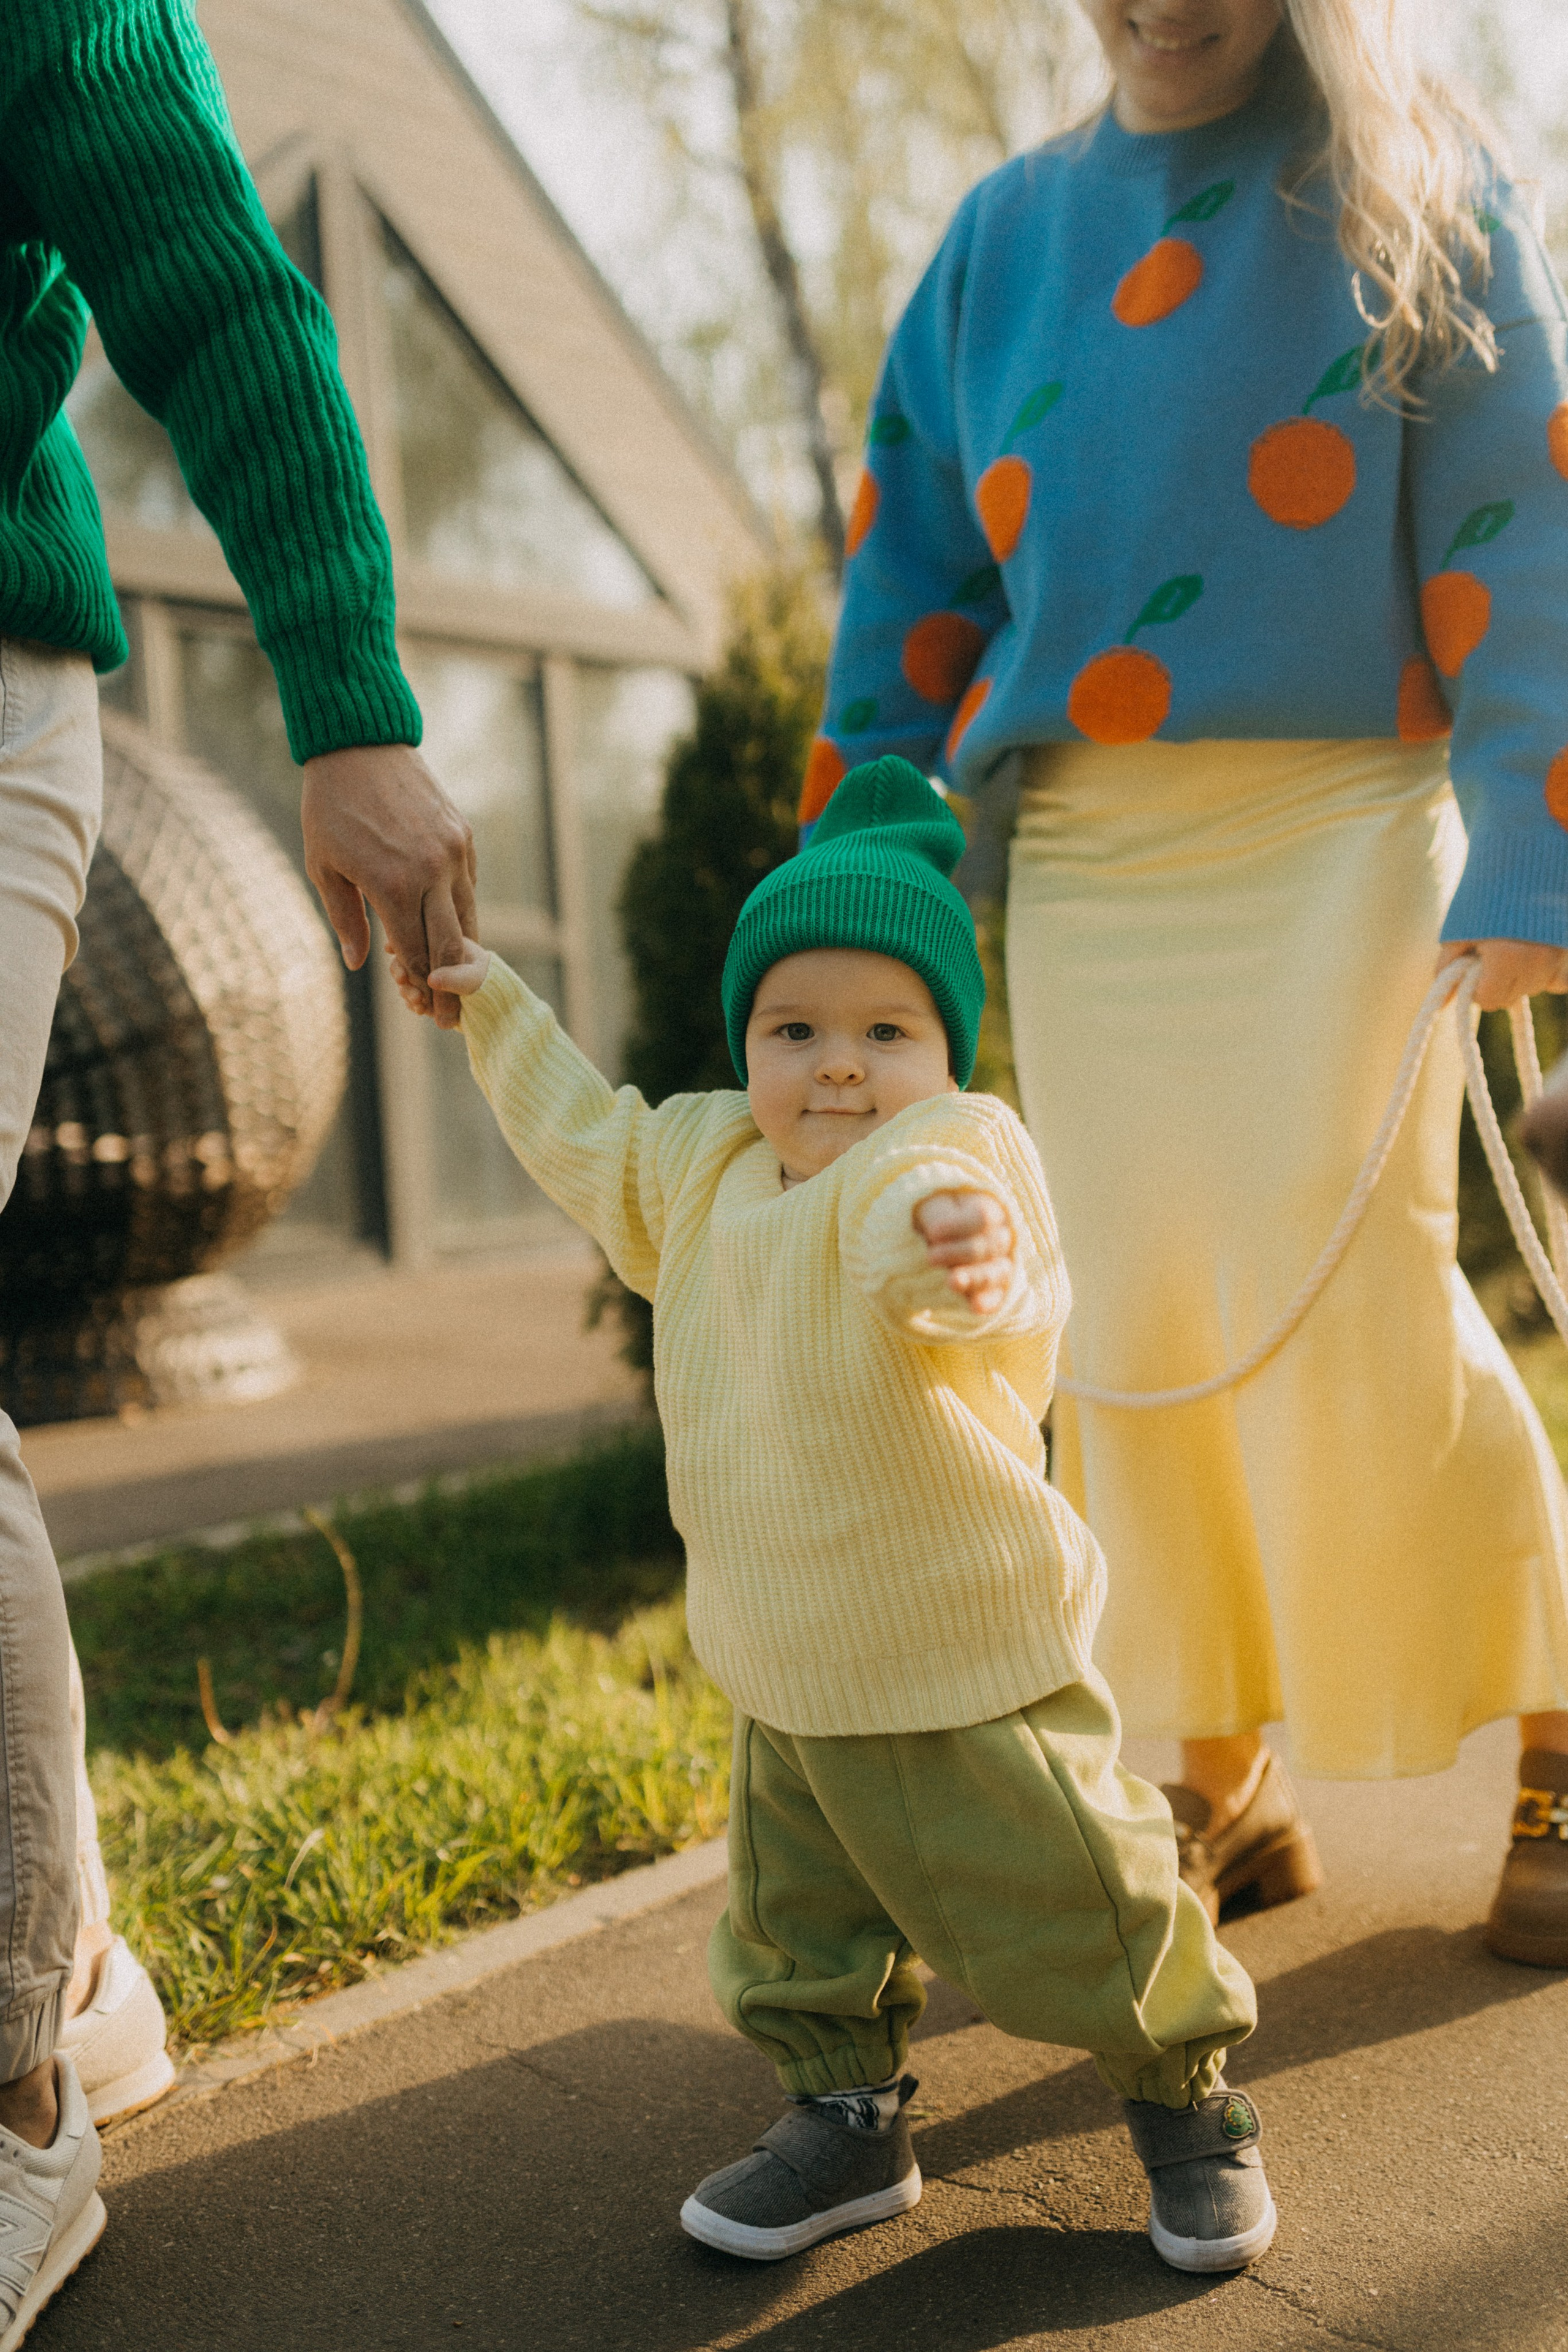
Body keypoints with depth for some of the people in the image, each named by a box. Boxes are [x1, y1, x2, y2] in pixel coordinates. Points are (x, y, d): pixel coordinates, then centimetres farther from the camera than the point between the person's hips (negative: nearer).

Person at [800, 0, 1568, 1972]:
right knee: (1137, 1323, 3)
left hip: (1336, 831, -3)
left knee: (1354, 1309, -8)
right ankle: (1221, 1783, 18)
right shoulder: (1006, 231, 15)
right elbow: (914, 568, 15)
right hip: (1077, 862, 4)